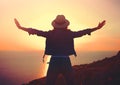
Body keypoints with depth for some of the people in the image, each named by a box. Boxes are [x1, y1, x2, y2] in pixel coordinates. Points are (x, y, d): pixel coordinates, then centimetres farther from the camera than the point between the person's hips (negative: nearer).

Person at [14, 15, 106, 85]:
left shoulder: (50, 34, -5)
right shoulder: (69, 34, -5)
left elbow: (37, 32, -3)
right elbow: (82, 32, 0)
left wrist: (21, 27, 4)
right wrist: (97, 28, 9)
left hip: (54, 62, 0)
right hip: (66, 62, 0)